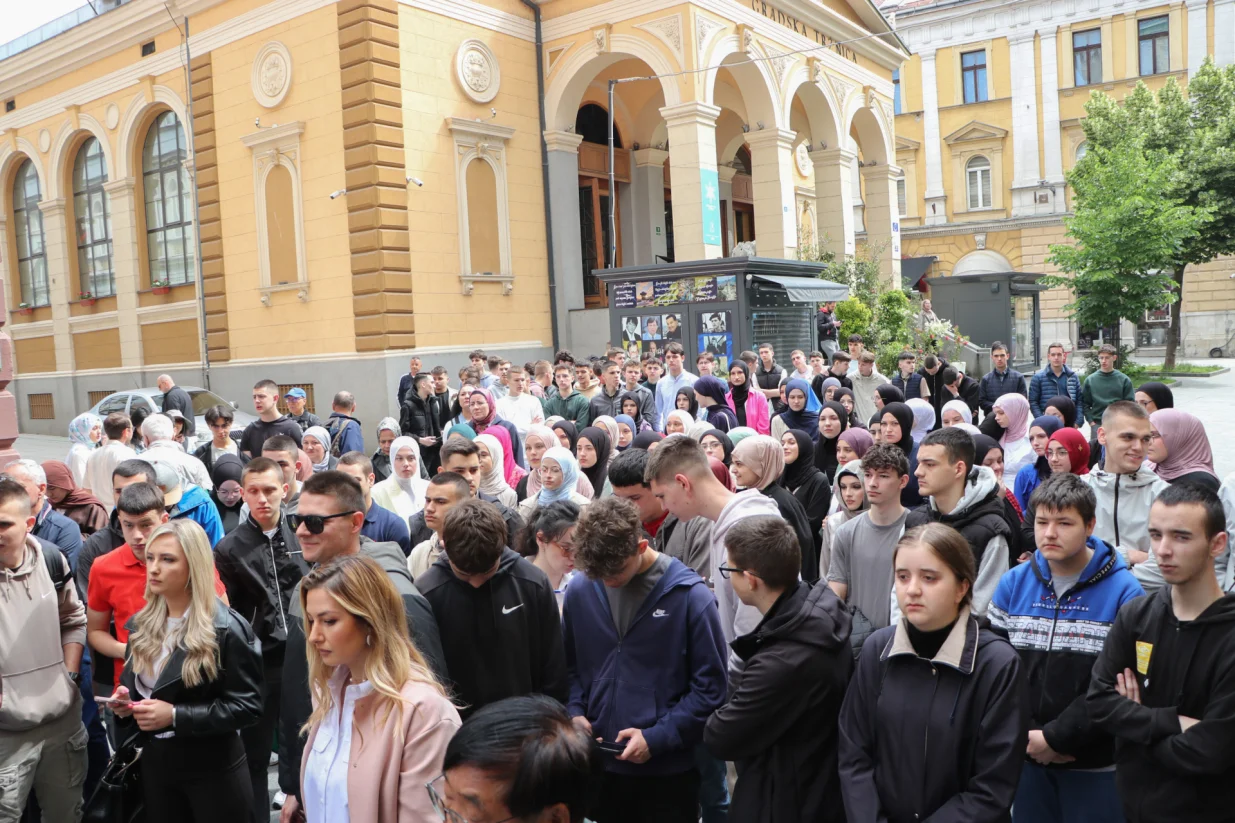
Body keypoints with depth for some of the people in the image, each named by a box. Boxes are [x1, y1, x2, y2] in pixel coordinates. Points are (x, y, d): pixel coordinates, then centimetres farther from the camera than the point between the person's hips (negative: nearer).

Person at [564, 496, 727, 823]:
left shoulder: (689, 596, -15)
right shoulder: (579, 591, -2)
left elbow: (710, 687, -10)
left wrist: (658, 737, -15)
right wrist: (574, 712, -6)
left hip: (668, 770, -3)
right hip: (599, 763, 4)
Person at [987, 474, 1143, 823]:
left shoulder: (1124, 592, -9)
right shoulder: (1012, 584, 1)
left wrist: (1056, 737, -16)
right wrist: (1024, 735, -10)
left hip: (1095, 761, -3)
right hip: (1025, 756, 3)